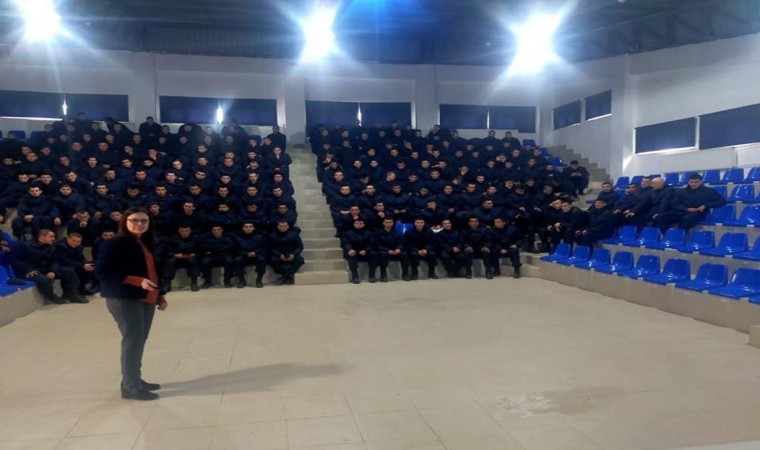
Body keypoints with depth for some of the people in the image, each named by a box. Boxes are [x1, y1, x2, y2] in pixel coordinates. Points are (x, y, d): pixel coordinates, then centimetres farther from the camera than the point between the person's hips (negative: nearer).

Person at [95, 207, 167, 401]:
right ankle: (131, 386, 4)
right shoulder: (114, 244, -10)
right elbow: (102, 272, -17)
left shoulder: (146, 244, 15)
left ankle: (135, 380, 25)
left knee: (140, 340, 13)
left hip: (147, 300, 8)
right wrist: (137, 281, -23)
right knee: (132, 341, -6)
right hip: (124, 300, -8)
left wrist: (160, 296, 12)